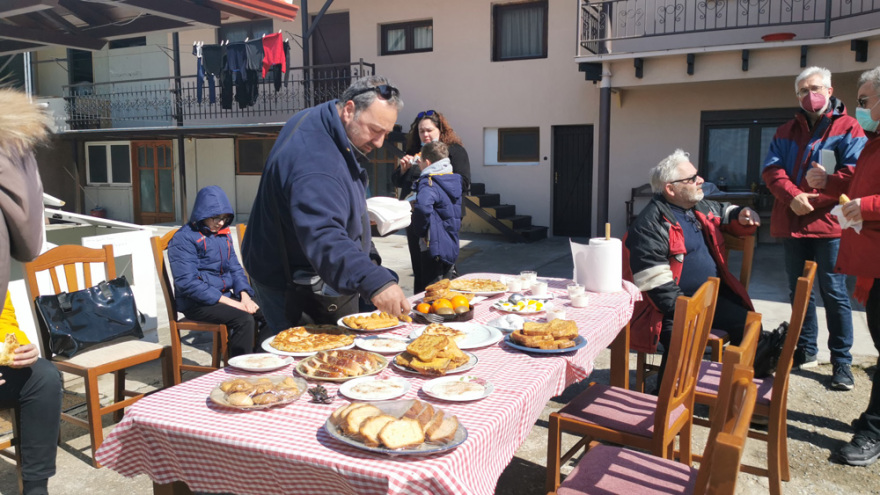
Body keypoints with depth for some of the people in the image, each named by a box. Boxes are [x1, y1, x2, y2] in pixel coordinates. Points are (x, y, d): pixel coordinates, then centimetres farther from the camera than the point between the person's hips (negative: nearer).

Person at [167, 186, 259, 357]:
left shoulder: (223, 234, 14)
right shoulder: (184, 238, -9)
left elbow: (235, 268, 18)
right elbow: (187, 283, -17)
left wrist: (244, 295, -3)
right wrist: (229, 302, -20)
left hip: (225, 296, 7)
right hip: (197, 303, -7)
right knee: (244, 319, -30)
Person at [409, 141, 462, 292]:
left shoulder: (428, 182, -16)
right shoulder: (453, 179, 10)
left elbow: (422, 206, -37)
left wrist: (420, 230, -19)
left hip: (435, 248, -9)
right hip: (452, 247, 9)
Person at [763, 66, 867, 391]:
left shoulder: (848, 128, 1)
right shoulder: (786, 132, 14)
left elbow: (854, 173, -11)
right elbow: (771, 170, 1)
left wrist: (813, 199, -18)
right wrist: (793, 196, -17)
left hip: (828, 223, -4)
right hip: (791, 224, 5)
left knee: (834, 293, -1)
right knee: (799, 291, 13)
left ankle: (841, 361, 8)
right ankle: (805, 350, 26)